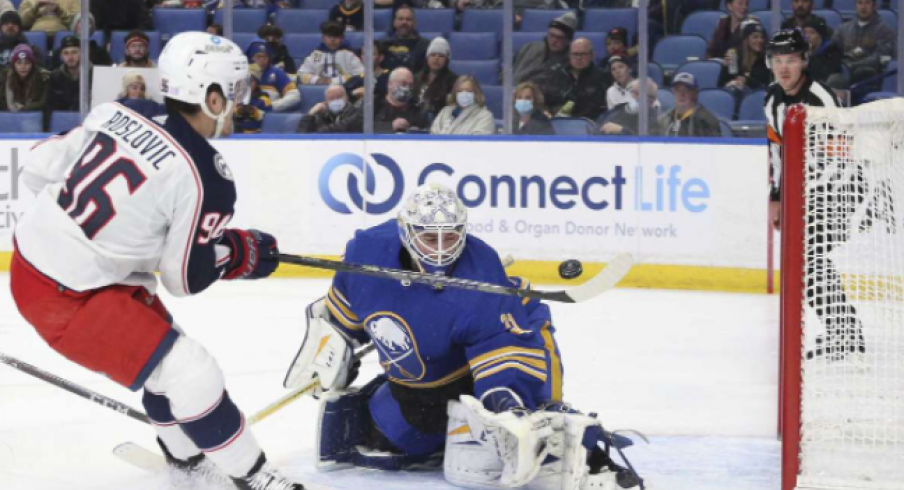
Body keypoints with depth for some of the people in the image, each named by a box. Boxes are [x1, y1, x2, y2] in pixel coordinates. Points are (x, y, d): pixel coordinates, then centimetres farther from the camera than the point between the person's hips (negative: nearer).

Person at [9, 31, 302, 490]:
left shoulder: (116, 116, -2)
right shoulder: (205, 180, -18)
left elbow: (39, 168, 7)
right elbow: (186, 278, -8)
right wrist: (245, 251, 9)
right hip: (65, 297, -9)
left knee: (158, 334, 27)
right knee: (189, 372, -5)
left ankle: (185, 453, 46)